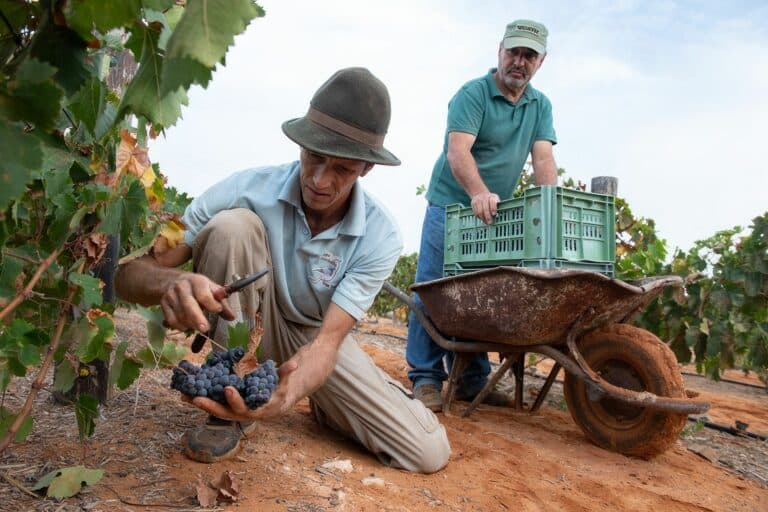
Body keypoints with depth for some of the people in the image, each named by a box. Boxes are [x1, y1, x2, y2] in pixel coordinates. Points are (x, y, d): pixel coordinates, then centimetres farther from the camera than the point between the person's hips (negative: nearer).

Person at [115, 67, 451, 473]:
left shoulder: (380, 236, -22)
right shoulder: (248, 189, -24)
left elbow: (328, 337, -28)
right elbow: (131, 273, -24)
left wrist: (288, 390, -51)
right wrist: (173, 282, -49)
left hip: (315, 337, 1)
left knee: (429, 453, -14)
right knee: (232, 225, -32)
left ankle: (321, 402, 15)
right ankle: (234, 400, -18)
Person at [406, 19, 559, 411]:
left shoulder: (540, 106, 9)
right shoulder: (472, 94, -8)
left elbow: (543, 159, -3)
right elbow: (457, 150, -23)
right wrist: (478, 193, -40)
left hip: (496, 213, 5)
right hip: (451, 204, -5)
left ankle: (472, 380, 12)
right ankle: (426, 378, 1)